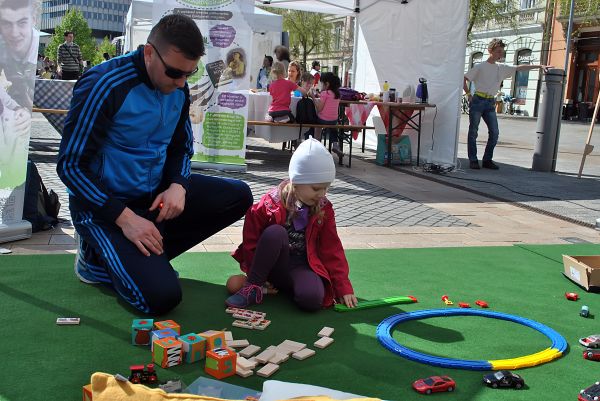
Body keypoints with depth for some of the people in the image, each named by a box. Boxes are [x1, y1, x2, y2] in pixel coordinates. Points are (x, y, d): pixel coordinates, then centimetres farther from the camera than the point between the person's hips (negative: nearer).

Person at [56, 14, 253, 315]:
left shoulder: (178, 88, -1)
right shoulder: (104, 85, -21)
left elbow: (181, 148, 12)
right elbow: (70, 164, -19)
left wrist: (178, 186, -10)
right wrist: (124, 217, -25)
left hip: (154, 195, 7)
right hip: (104, 203, -7)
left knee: (238, 196, -7)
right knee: (161, 296, -23)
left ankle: (147, 257, -5)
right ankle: (98, 259, 7)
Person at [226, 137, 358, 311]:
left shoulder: (324, 209, 0)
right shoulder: (270, 204, -10)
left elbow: (332, 250, 2)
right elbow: (250, 242, -2)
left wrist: (343, 288, -2)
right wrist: (256, 275, -4)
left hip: (303, 267, 1)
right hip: (272, 267, -1)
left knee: (312, 298, -32)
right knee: (275, 232, -32)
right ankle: (253, 287, -20)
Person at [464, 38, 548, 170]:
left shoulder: (502, 68, 13)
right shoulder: (480, 67, -1)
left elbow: (520, 67, 16)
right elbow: (464, 79, 1)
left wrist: (540, 66, 14)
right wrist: (468, 94, -5)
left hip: (490, 103, 5)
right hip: (478, 101, -5)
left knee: (494, 132, -3)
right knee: (473, 131, -4)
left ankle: (487, 160, 6)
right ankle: (473, 160, 1)